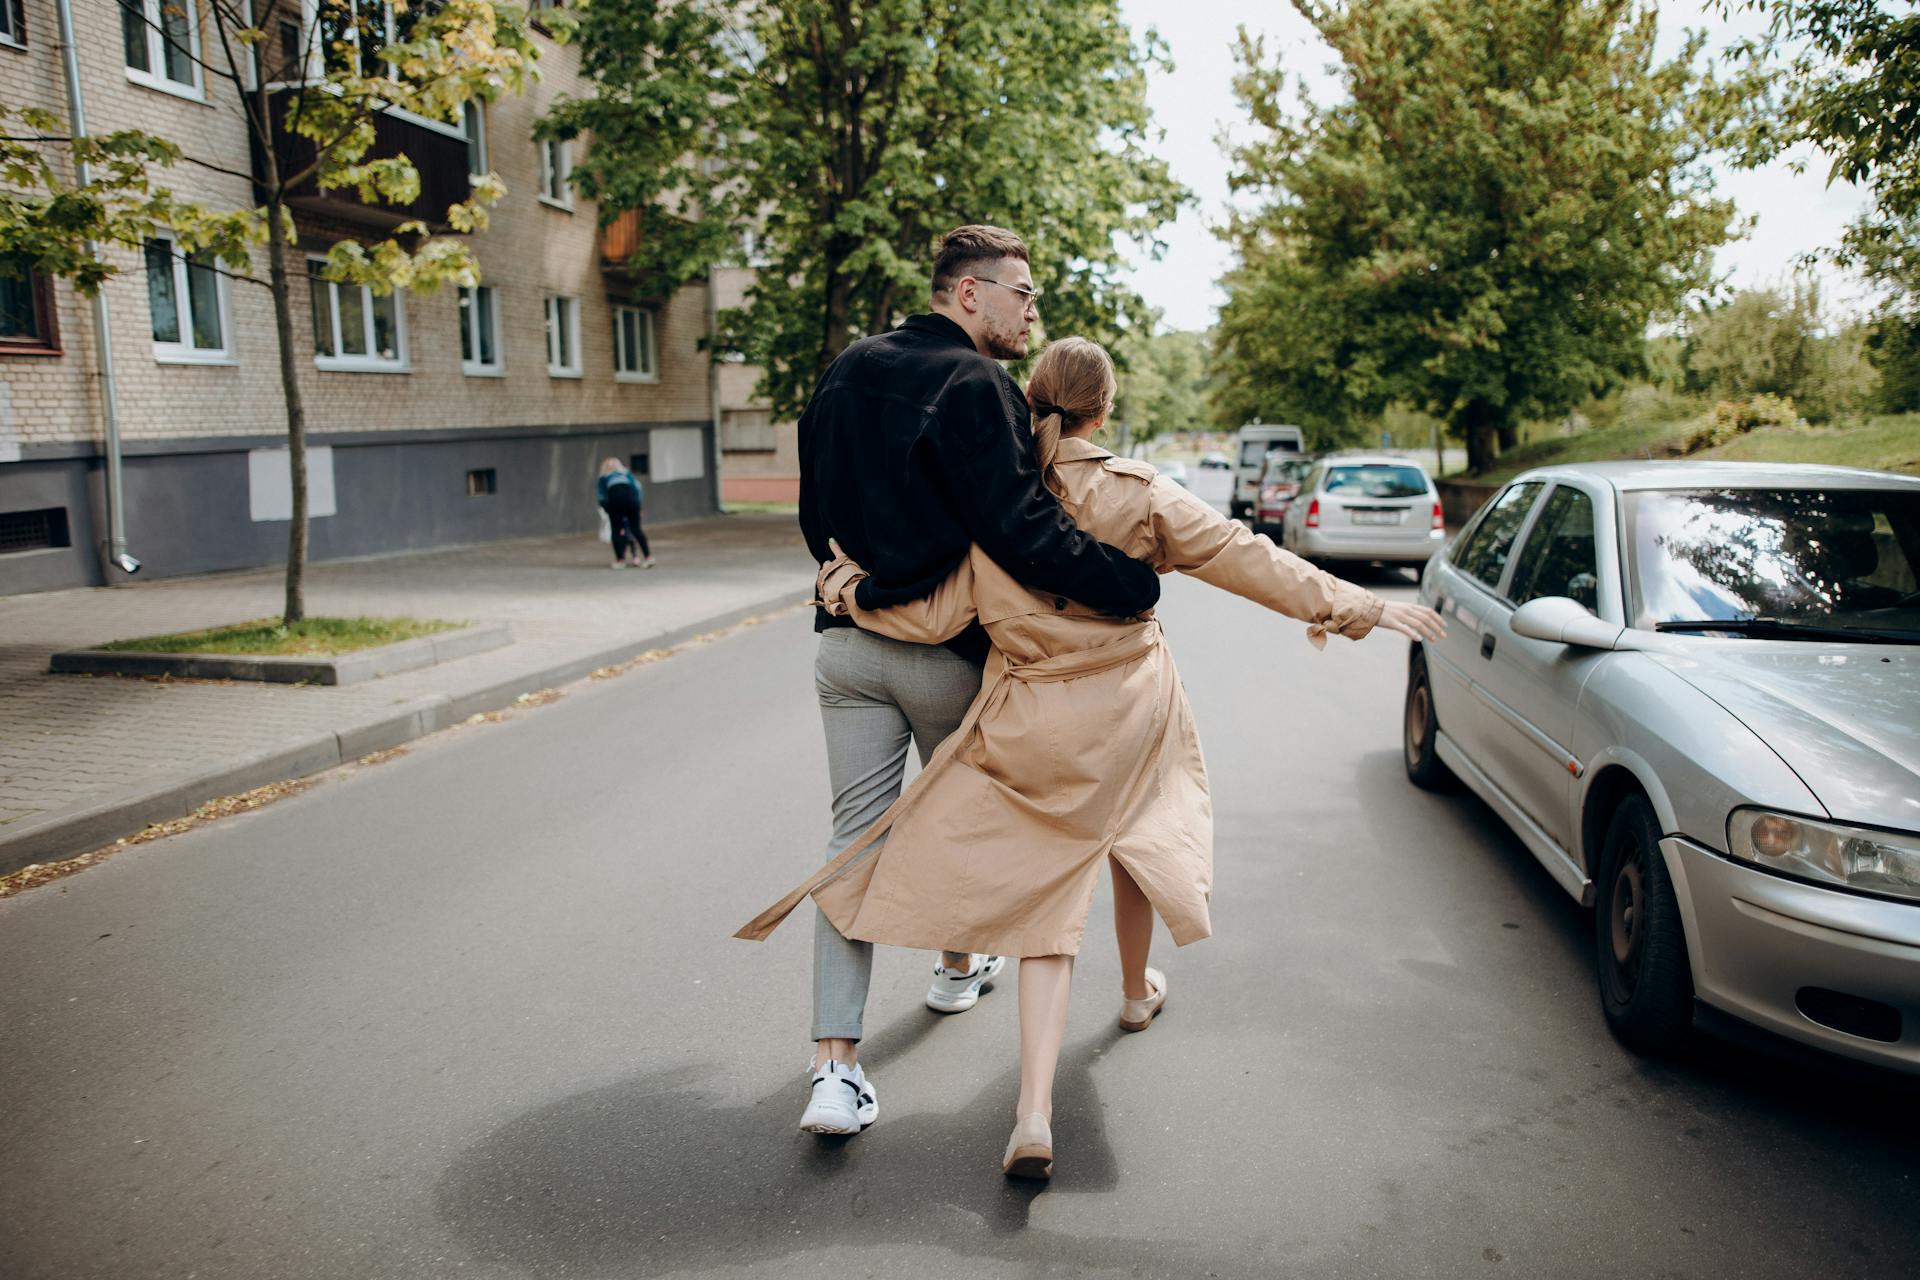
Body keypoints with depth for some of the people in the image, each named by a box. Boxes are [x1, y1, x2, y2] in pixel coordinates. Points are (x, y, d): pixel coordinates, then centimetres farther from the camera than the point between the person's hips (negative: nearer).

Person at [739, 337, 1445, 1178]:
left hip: (1034, 727, -1)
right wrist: (1356, 606, 6)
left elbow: (933, 615, -10)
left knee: (1045, 899, 3)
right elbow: (1243, 556, -4)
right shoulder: (1137, 494, -8)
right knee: (1133, 840, 28)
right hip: (1130, 714, 1)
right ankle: (1137, 992, 53)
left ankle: (1034, 1114, -7)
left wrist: (842, 587, 5)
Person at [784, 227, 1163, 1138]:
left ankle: (835, 1065, 0)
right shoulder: (976, 386, -15)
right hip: (947, 651, -5)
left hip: (848, 642, 5)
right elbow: (1020, 528, -26)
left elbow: (815, 508, 16)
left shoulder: (846, 371, 10)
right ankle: (959, 966, 44)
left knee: (856, 834, 4)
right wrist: (1135, 585, -19)